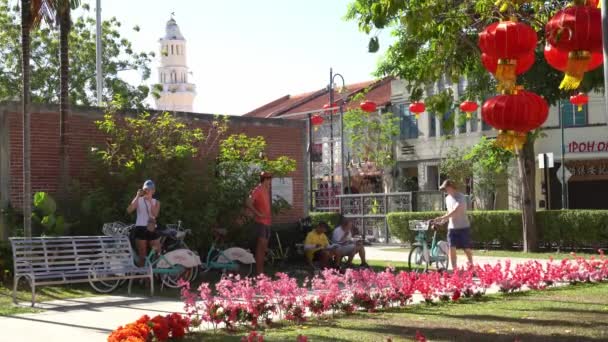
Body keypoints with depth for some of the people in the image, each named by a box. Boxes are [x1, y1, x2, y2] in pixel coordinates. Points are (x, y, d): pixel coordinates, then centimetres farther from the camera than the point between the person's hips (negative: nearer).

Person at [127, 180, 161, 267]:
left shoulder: (156, 202, 9)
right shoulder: (138, 200, 3)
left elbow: (155, 214, -11)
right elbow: (129, 210, -15)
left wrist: (150, 200, -16)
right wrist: (137, 196, -17)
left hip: (152, 229, 2)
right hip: (140, 228, -2)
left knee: (157, 253, 0)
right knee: (142, 256, 2)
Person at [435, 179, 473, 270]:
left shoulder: (461, 197, -14)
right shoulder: (447, 198, 10)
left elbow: (455, 211, -26)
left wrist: (442, 218, -35)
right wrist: (441, 222, 6)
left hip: (463, 227, -6)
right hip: (452, 227, 6)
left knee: (467, 249, 3)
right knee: (452, 248, -4)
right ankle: (454, 269, 0)